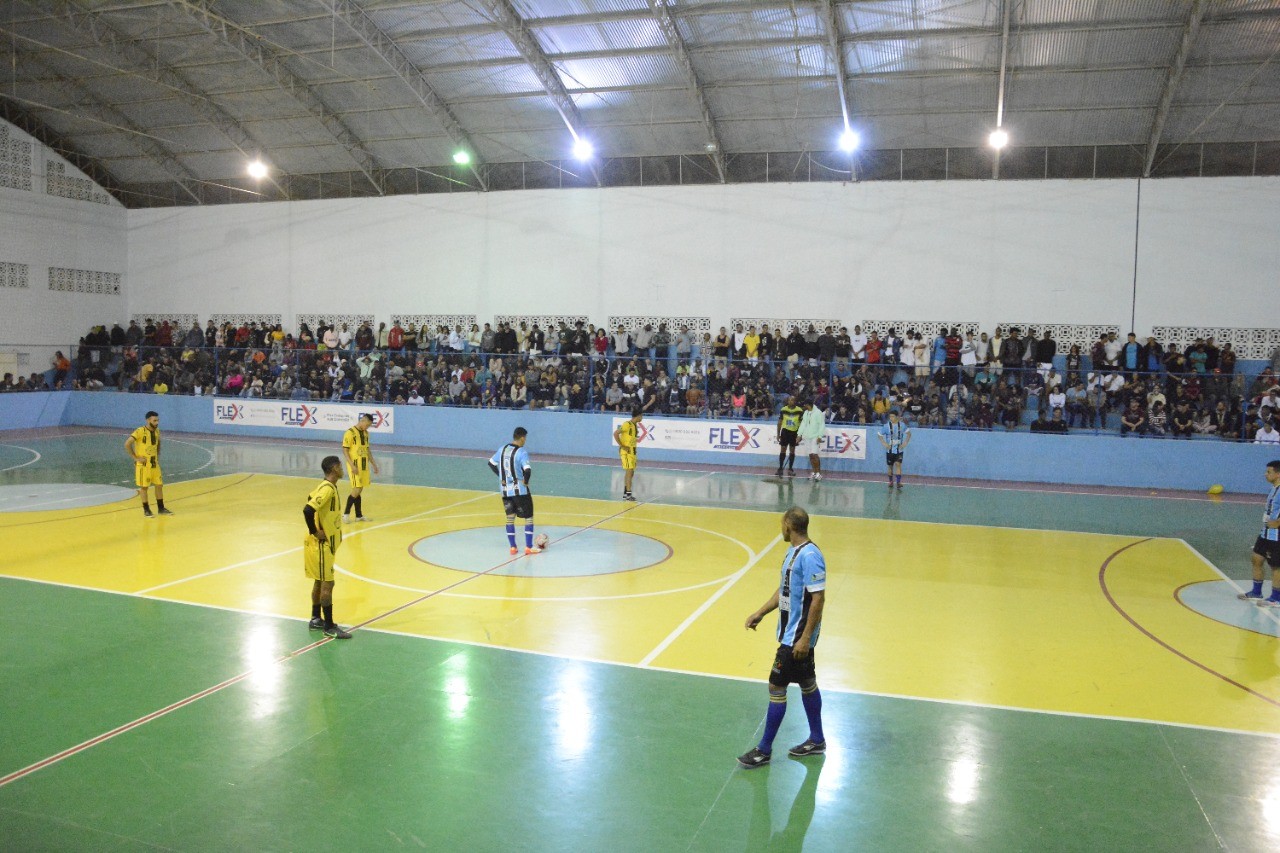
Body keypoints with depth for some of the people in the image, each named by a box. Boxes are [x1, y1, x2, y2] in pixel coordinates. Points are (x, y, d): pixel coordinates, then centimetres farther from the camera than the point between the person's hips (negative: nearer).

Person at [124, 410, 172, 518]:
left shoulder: (157, 431, 4)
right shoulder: (140, 431, -18)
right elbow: (127, 444, -20)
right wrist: (136, 458, -17)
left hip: (154, 463, 6)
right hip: (143, 464, -6)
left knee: (159, 485, 8)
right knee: (144, 487, 2)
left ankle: (161, 508, 18)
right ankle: (146, 510, 10)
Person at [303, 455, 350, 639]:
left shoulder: (327, 487, 8)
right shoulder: (327, 489, -22)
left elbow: (312, 499, 21)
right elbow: (307, 510, -33)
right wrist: (315, 532, -21)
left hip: (326, 543, 10)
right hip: (321, 544, -10)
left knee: (320, 581, 18)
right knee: (327, 584, -4)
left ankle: (316, 619, 29)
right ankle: (329, 627, 2)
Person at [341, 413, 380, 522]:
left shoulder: (366, 433, 12)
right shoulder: (350, 433, -12)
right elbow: (345, 450, -13)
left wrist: (373, 464, 18)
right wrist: (352, 465, -21)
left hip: (364, 465, 7)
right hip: (355, 466, -7)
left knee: (359, 490, 11)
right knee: (357, 490, -10)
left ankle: (359, 515, 16)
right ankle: (346, 514, 1)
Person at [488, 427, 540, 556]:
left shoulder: (502, 449, 3)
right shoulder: (521, 452, -17)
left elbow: (491, 463, 13)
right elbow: (527, 470, -30)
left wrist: (502, 477, 11)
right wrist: (526, 481, -12)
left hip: (505, 490, 6)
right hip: (520, 490, -6)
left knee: (510, 518, 13)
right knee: (529, 517, 7)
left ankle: (513, 547, 15)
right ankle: (529, 547, 8)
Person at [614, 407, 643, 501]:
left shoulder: (635, 425, 12)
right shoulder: (627, 424, -15)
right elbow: (615, 433, -21)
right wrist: (622, 446, -19)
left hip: (632, 451, 9)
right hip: (626, 451, -9)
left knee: (631, 473, 12)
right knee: (629, 471, -11)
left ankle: (625, 493, 19)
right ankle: (628, 494, -10)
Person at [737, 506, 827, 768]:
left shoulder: (810, 556, -22)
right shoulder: (793, 552, 9)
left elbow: (818, 599, -24)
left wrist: (805, 638, -24)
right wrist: (760, 613, 14)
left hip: (797, 637, -10)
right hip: (792, 632, 10)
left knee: (776, 687, -3)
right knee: (807, 683, 19)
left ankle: (764, 750, 8)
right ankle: (816, 740, 33)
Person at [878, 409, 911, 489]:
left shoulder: (902, 425, -4)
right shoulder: (887, 426, -8)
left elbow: (908, 433, 10)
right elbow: (880, 435, 2)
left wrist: (905, 443, 0)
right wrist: (884, 444, -10)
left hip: (899, 449, 0)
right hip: (889, 450, 1)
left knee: (898, 464, -14)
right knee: (890, 466, 8)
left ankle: (899, 482, -16)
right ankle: (891, 482, 24)